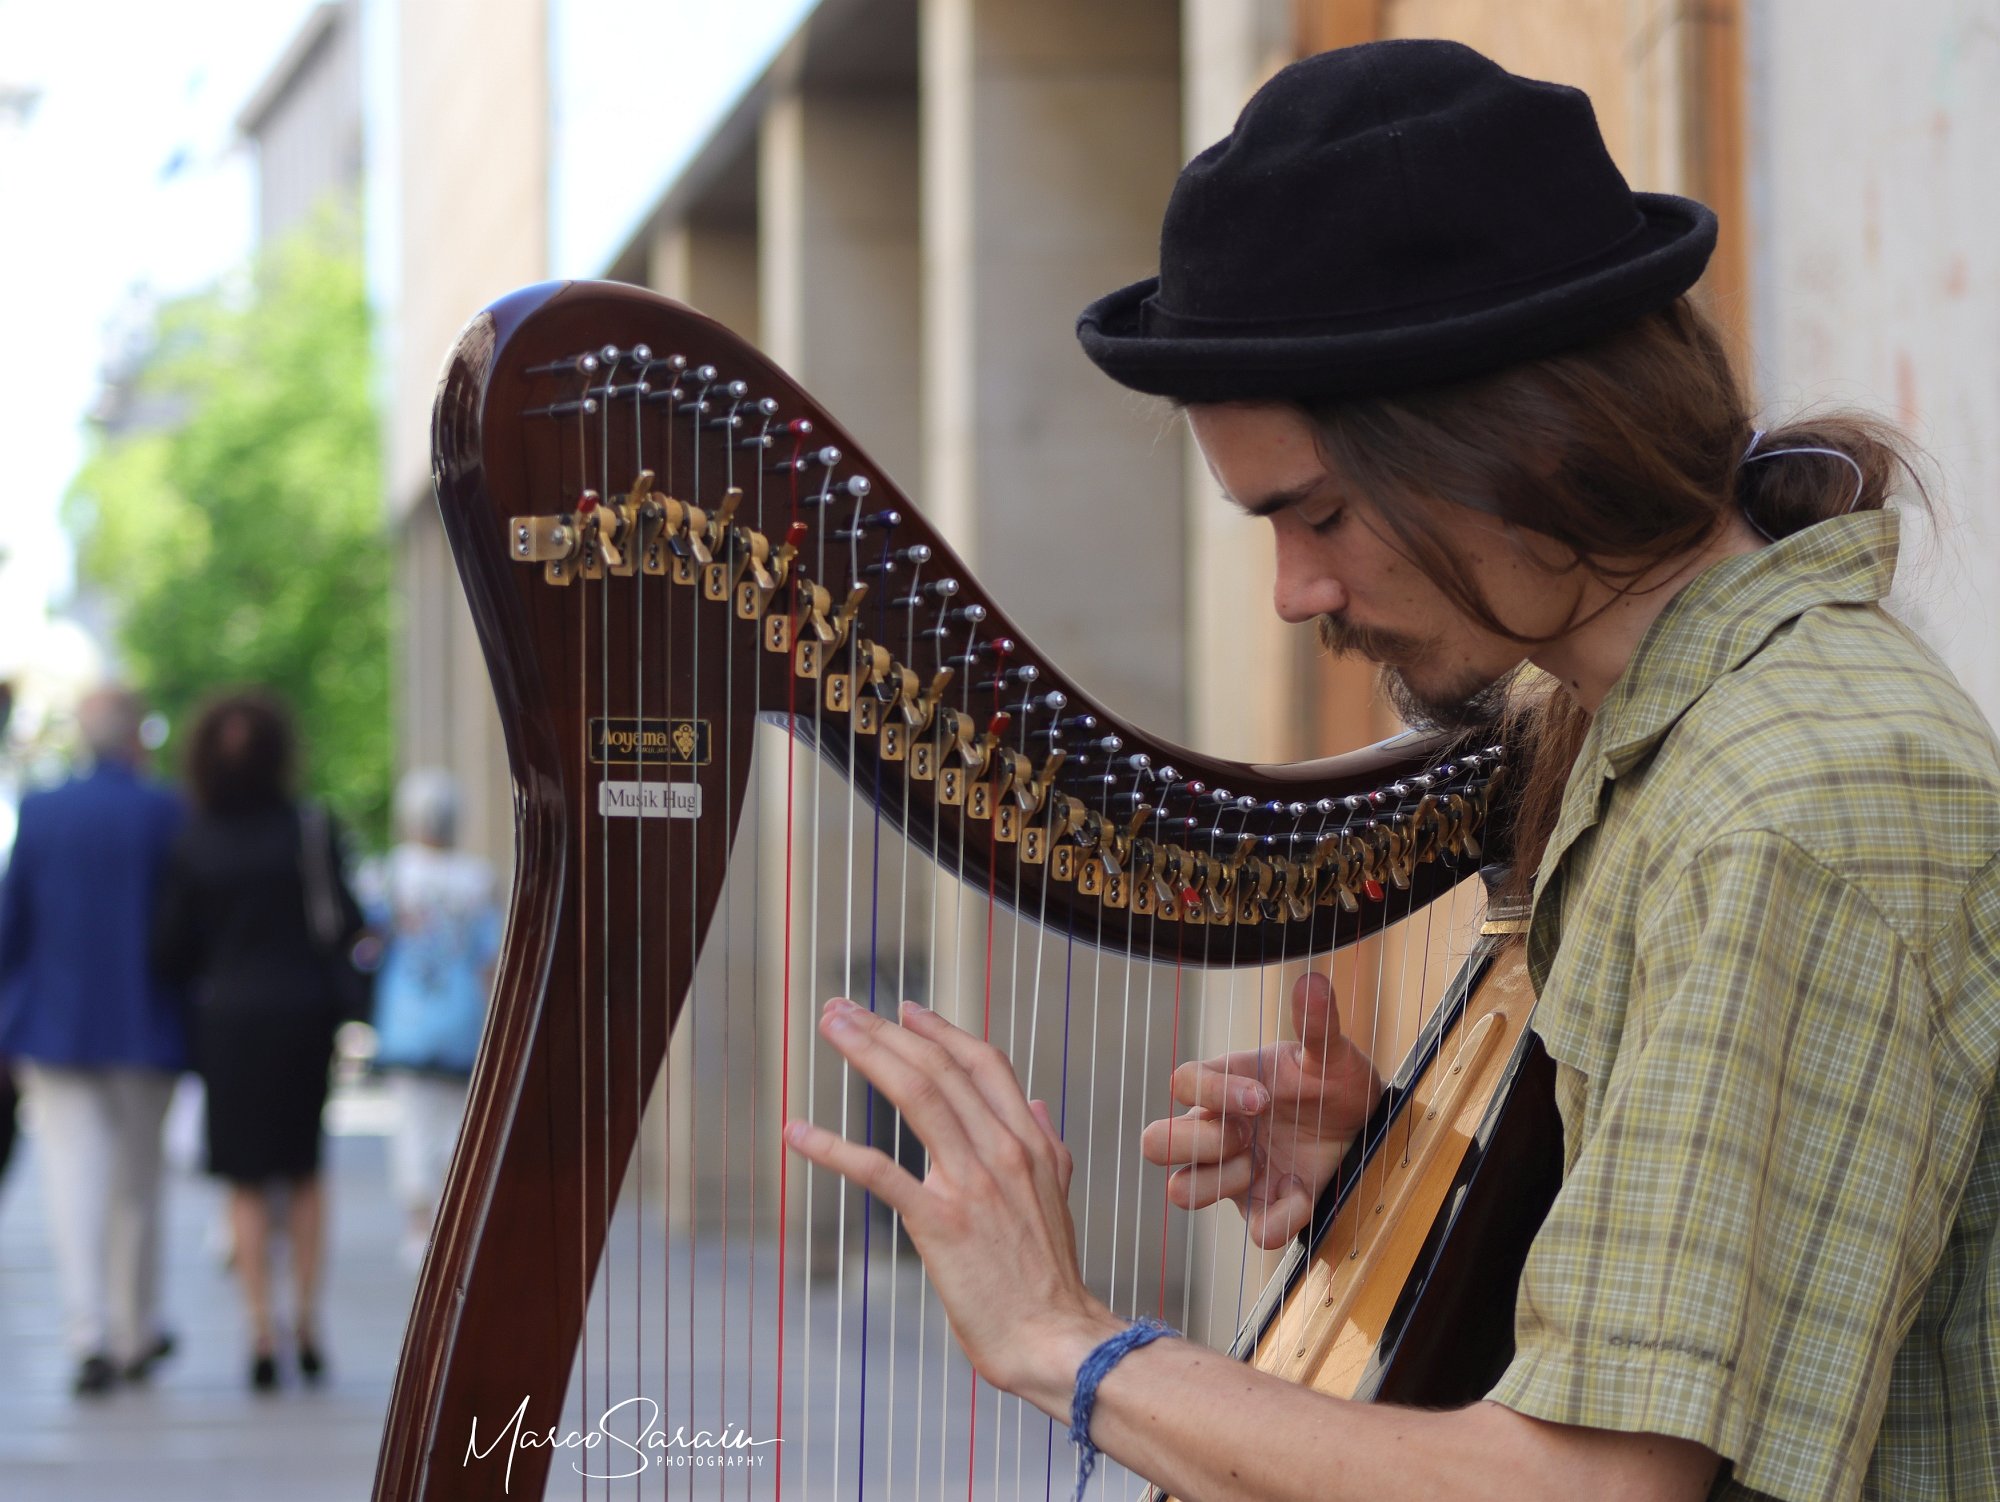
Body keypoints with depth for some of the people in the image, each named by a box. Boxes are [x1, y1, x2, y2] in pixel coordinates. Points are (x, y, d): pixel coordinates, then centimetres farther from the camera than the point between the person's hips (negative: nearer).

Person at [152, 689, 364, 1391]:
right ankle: (307, 1325, 13)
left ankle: (261, 1334, -1)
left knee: (247, 1184, 6)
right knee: (304, 1173, 16)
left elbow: (169, 951, -2)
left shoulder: (194, 842, -3)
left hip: (228, 1017, 0)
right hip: (303, 1012, 0)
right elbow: (348, 922, -7)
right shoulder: (308, 827, -5)